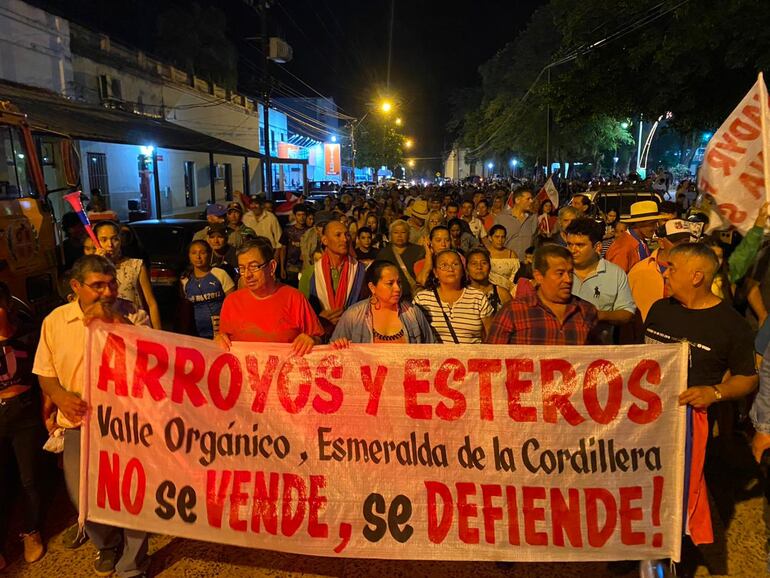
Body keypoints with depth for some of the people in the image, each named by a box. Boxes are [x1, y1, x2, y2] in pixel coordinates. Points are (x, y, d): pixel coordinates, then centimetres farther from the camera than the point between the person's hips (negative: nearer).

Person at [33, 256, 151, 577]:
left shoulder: (132, 315, -3)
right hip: (80, 422, 2)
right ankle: (106, 545, 39)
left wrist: (114, 321, -26)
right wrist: (61, 396, -11)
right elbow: (45, 373, 9)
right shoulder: (54, 321, 3)